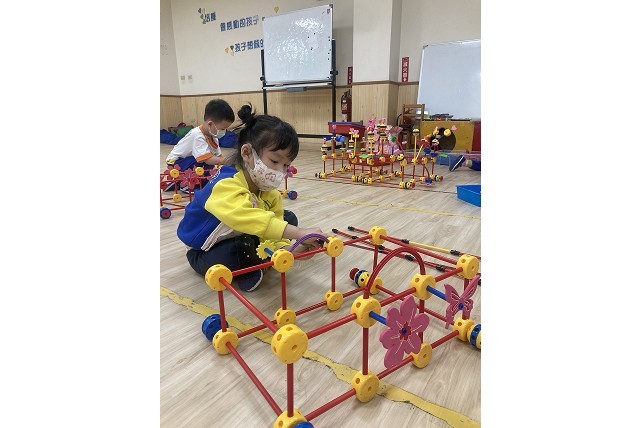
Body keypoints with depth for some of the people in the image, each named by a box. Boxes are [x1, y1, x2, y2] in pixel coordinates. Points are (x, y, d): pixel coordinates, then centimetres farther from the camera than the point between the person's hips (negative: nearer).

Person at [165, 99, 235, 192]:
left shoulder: (213, 137, -4)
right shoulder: (197, 135, -31)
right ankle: (186, 185, -11)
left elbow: (219, 156, -6)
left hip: (189, 162, 9)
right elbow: (208, 159, -39)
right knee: (207, 164, -30)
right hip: (175, 162, -9)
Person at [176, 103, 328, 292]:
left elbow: (275, 224, -15)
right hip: (206, 253, -7)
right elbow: (244, 216, -58)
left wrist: (290, 249, -38)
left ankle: (251, 262, -5)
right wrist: (298, 233, -63)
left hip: (239, 237, 8)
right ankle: (247, 270, -7)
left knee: (288, 219, -1)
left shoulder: (270, 193, -10)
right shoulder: (226, 185, -38)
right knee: (241, 248, -40)